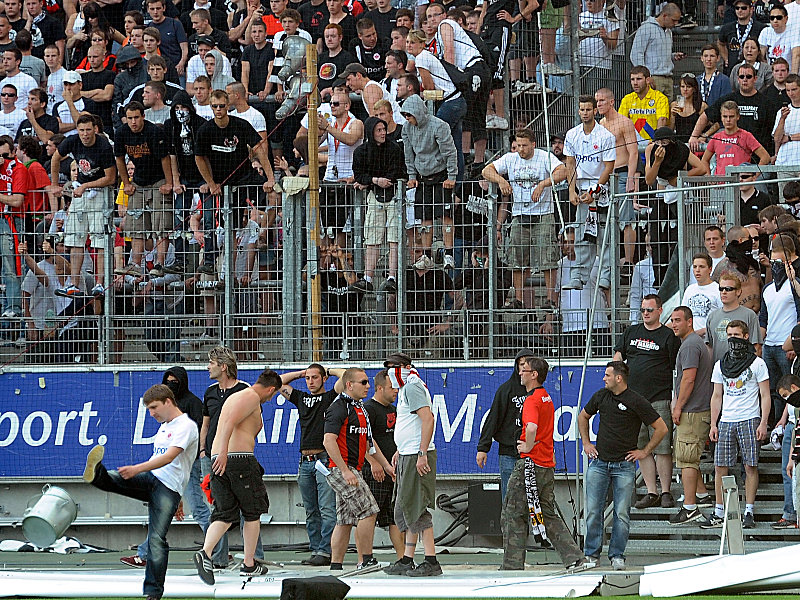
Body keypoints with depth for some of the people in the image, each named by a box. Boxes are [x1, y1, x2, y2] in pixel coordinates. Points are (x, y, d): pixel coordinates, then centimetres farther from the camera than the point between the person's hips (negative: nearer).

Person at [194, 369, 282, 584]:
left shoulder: (233, 397, 25)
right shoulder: (252, 397, -4)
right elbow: (230, 421, -20)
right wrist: (223, 451, -28)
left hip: (218, 459, 8)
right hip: (240, 457, -8)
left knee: (224, 514, 3)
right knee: (253, 512, 7)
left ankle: (205, 552, -21)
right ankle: (249, 564, 13)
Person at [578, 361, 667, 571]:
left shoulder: (636, 402, -8)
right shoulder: (600, 396, 6)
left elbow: (661, 428, -2)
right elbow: (583, 417, 25)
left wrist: (645, 451, -1)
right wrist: (586, 443, 16)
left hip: (624, 466, -4)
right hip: (599, 463, 4)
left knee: (622, 514, -2)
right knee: (593, 511, 2)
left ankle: (617, 555, 6)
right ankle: (591, 553, 9)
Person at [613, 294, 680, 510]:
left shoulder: (668, 336, 0)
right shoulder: (631, 333, 15)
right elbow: (618, 357, 17)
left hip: (660, 400, -5)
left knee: (662, 448, -5)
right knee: (642, 449, 5)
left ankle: (666, 492, 1)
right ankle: (651, 493, 10)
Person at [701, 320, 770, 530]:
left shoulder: (757, 363, 1)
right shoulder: (720, 365, 14)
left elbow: (765, 396, 0)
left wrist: (763, 423, -9)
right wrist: (713, 424, 10)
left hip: (749, 420, -4)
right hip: (725, 421, 4)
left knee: (750, 466, -6)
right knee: (720, 467, -1)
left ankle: (749, 512, -1)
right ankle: (719, 514, 3)